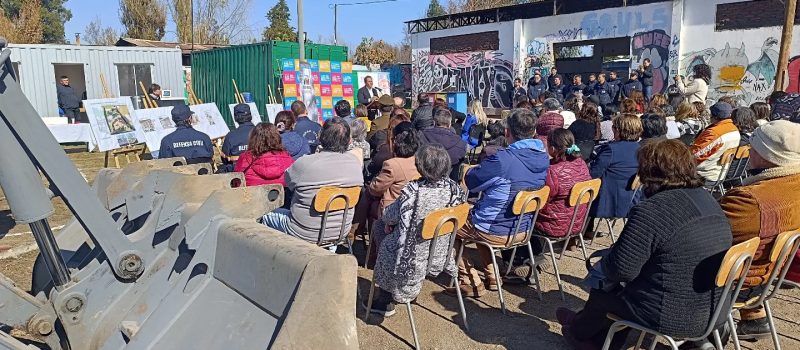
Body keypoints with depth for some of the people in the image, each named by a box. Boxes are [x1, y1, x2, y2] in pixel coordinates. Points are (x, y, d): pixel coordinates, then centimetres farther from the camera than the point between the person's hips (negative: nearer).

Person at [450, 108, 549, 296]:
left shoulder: (501, 159, -29)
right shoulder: (543, 158, -5)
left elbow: (471, 182, -12)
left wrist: (486, 159, 3)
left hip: (495, 232, -7)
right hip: (523, 229, 7)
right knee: (480, 213, 33)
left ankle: (470, 281, 15)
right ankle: (491, 274, 32)